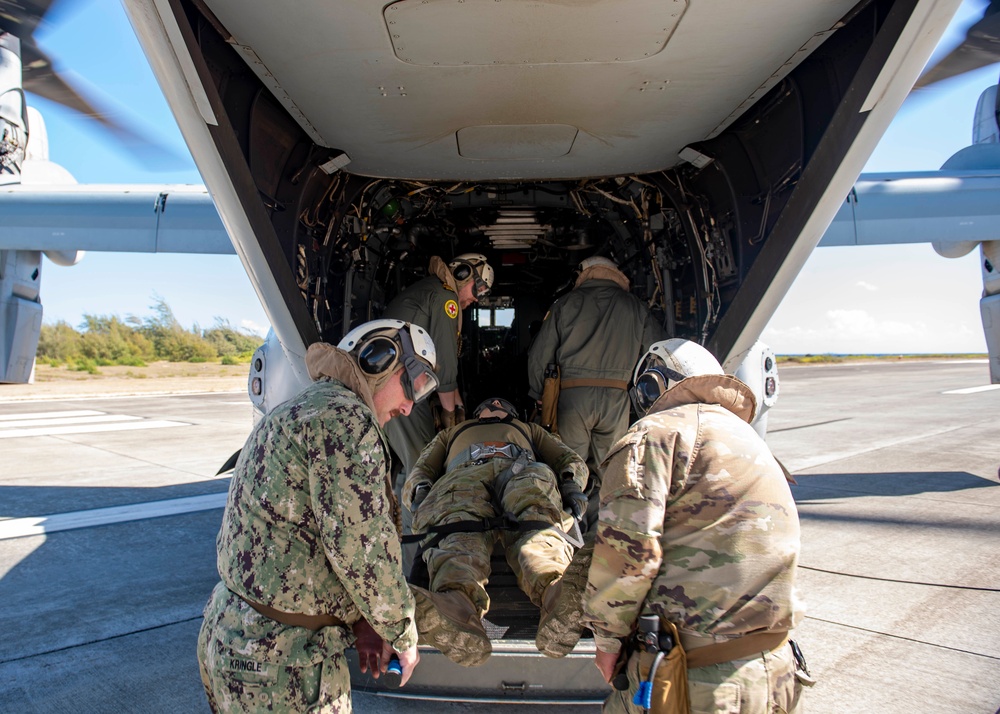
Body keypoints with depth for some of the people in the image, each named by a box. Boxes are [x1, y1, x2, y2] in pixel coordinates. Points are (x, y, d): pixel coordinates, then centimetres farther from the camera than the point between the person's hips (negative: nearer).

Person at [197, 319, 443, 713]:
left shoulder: (296, 410, 14)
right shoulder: (345, 418, -19)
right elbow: (361, 543, -24)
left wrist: (358, 621, 6)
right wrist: (403, 634, -8)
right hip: (281, 663, -9)